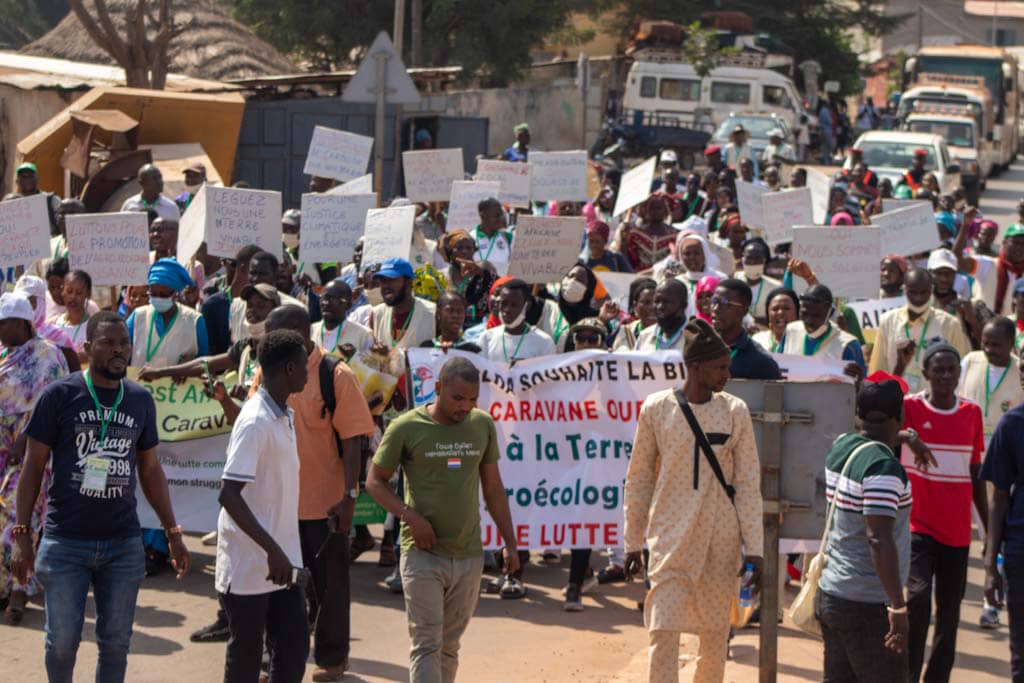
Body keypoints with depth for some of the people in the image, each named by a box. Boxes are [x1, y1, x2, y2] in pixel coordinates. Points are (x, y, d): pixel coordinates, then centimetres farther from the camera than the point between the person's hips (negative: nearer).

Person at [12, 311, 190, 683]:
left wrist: (173, 533, 13)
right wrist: (22, 534, -7)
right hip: (65, 541, -3)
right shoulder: (59, 395, -4)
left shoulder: (141, 400, 8)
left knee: (115, 642, 6)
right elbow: (33, 467, -1)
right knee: (62, 641, 2)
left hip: (124, 543, 3)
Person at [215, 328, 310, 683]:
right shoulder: (256, 423, -20)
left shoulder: (285, 417, 9)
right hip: (250, 565, -8)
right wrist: (273, 550, -31)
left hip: (281, 562, 9)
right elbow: (228, 494, -27)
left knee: (294, 647, 10)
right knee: (246, 654, 4)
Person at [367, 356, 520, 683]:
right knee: (426, 644, -8)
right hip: (422, 554, -4)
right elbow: (375, 481, 0)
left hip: (468, 555, 4)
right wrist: (410, 516, -13)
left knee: (449, 646, 12)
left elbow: (493, 488, 13)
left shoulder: (483, 425, 5)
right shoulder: (406, 428, -7)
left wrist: (510, 542, 11)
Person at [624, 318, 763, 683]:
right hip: (671, 536, -2)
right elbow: (638, 479, 5)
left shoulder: (734, 412, 0)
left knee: (716, 633, 9)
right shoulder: (656, 408, -3)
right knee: (664, 631, -9)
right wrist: (633, 543, 6)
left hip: (721, 538, 2)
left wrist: (753, 550, -3)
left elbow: (749, 484, 1)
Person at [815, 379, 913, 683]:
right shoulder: (883, 466, -20)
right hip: (867, 606, -8)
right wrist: (899, 606, -26)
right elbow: (879, 539, -26)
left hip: (830, 593, 8)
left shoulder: (841, 446, 5)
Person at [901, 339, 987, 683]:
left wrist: (989, 526, 13)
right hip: (919, 527, -4)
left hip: (957, 531, 4)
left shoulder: (972, 413, 7)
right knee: (918, 598, -18)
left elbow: (975, 475, 13)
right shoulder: (909, 408, -4)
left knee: (949, 610, 9)